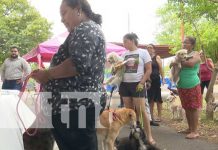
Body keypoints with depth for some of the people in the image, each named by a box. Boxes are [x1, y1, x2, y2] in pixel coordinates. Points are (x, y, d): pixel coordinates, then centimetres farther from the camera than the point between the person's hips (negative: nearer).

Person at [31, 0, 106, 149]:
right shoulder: (90, 29, 22)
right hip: (81, 105, 10)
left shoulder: (84, 29, -10)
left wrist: (47, 74, -12)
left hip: (76, 107, -10)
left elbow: (78, 64, -26)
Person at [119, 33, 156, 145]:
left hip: (137, 84, -5)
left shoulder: (143, 52, -1)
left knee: (141, 111, -8)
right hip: (124, 84, 5)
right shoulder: (124, 54, 12)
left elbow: (149, 70, -4)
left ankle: (149, 137, -1)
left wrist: (141, 83, -13)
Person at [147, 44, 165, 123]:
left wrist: (163, 78, -13)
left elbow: (161, 69, -4)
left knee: (158, 98, 1)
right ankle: (151, 116, 18)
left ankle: (159, 116, 7)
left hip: (156, 79, -4)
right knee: (150, 98, 9)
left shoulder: (157, 57, 1)